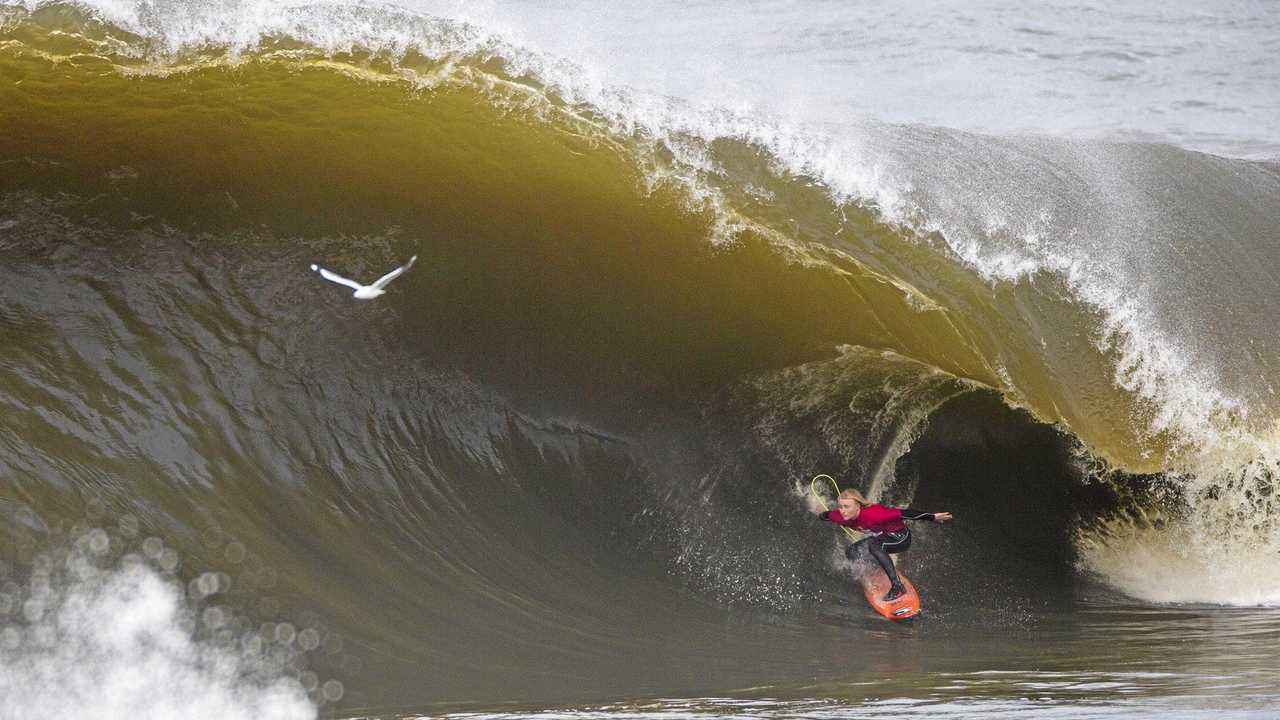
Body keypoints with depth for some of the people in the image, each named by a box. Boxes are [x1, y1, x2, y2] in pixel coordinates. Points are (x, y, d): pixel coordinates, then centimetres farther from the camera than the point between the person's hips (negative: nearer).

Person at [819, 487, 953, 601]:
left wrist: (932, 517, -33)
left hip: (901, 537, -7)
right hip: (883, 539, 7)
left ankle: (897, 586, -34)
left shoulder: (872, 514, -36)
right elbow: (827, 515, 6)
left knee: (873, 544, -33)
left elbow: (902, 513, -34)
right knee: (851, 553, -3)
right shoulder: (841, 517, -17)